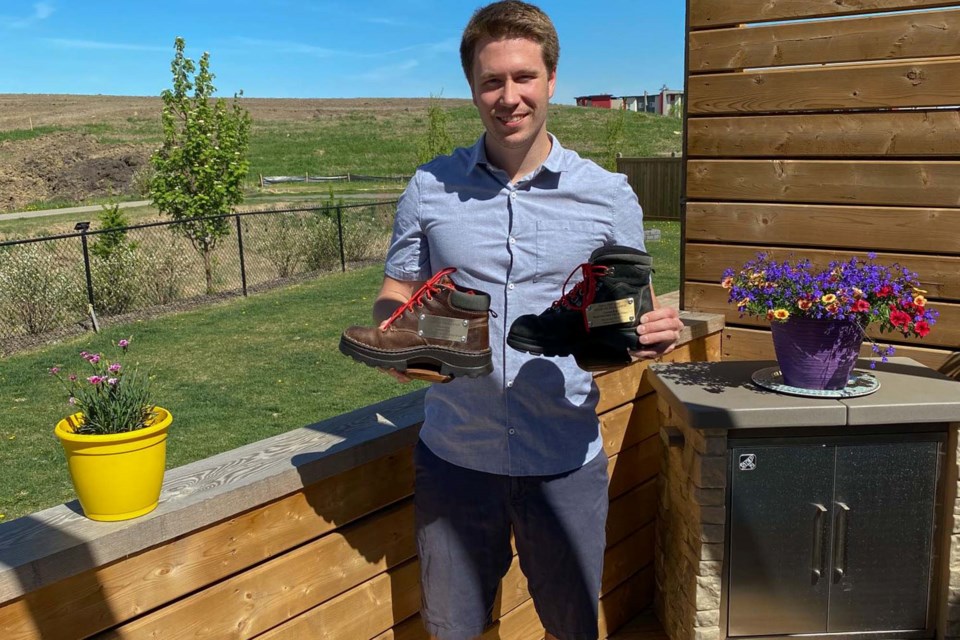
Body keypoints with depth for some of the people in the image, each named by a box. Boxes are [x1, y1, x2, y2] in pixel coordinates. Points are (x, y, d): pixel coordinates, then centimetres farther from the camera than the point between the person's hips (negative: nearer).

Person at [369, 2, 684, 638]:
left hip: (567, 459, 0)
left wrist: (655, 335, -18)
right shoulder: (430, 189, 0)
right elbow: (394, 299, 6)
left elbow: (633, 317, 6)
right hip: (456, 456, 1)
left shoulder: (609, 196, -2)